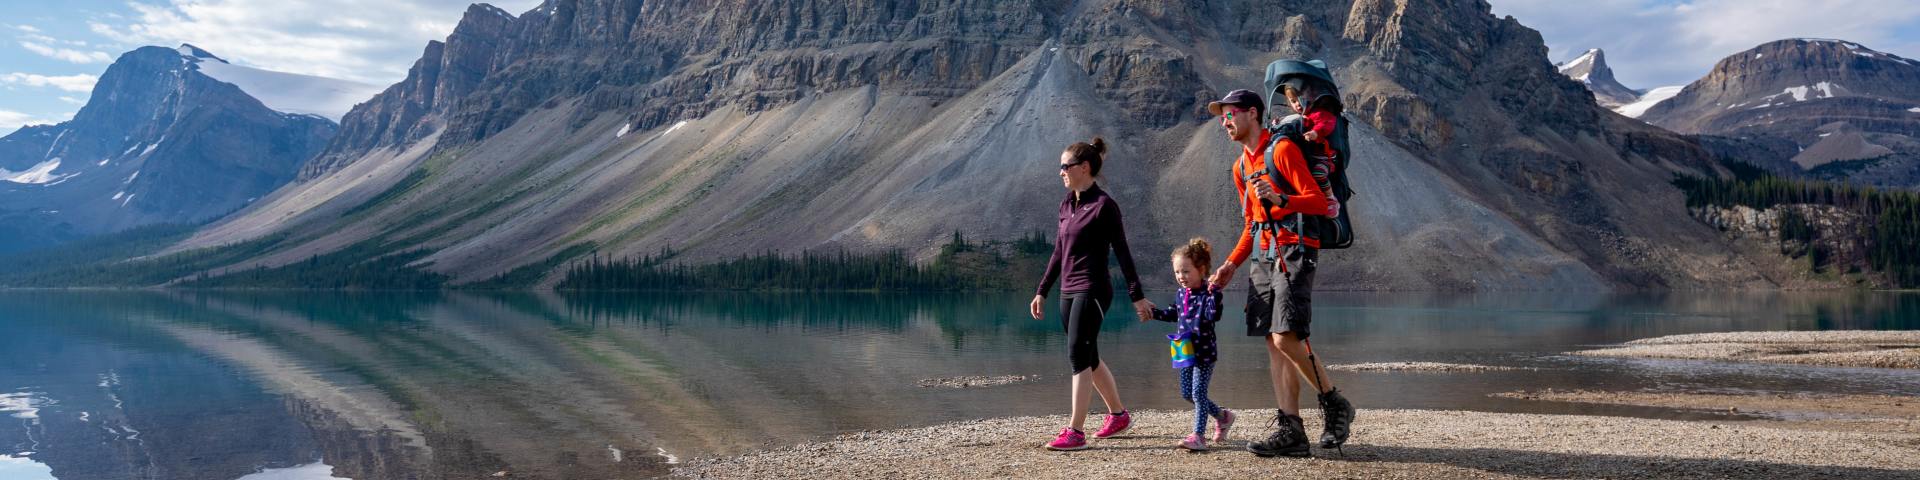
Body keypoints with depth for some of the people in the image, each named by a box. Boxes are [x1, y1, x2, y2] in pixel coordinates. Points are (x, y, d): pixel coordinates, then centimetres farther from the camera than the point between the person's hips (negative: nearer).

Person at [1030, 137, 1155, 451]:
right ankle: (1119, 414, 30)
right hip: (1068, 292, 8)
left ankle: (1075, 432, -11)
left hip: (1092, 291, -8)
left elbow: (1122, 252, -9)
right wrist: (1042, 291, 17)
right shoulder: (1067, 205, 13)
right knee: (1088, 357, 14)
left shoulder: (1103, 205, -9)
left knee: (1078, 355, -12)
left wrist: (1137, 296, -10)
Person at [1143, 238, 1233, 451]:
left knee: (1198, 392, -8)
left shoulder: (1206, 294, -14)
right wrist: (1154, 313, 21)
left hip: (1204, 351, -8)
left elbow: (1213, 315, -28)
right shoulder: (1182, 293, 8)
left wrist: (1214, 293, -37)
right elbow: (1174, 313, 25)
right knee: (1187, 393, 13)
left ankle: (1198, 436, -3)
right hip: (1186, 351, 8)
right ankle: (1223, 416, 31)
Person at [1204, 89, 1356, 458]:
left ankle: (1335, 404, 4)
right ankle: (1290, 431, 1)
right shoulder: (1241, 167, 19)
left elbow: (1318, 202, -14)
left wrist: (1280, 199, -30)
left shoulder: (1282, 150, -8)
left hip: (1294, 253, -8)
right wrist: (1231, 265, 16)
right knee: (1274, 343, 2)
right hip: (1265, 257, 8)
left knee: (1286, 338, -17)